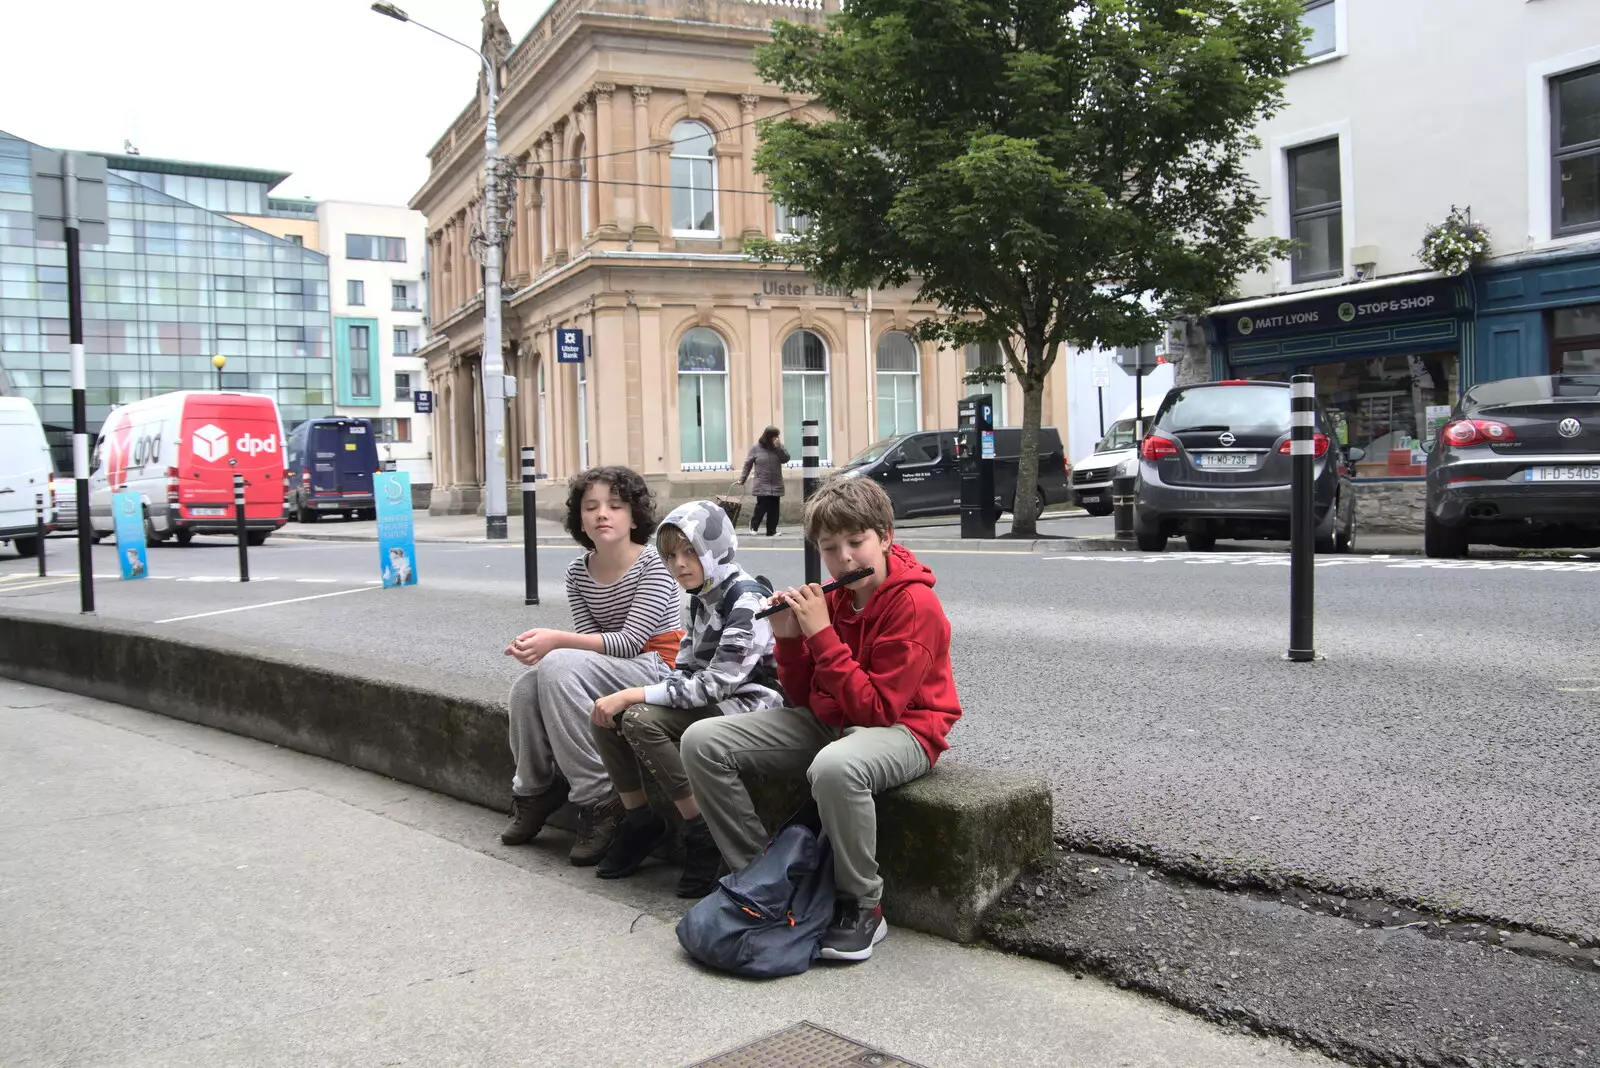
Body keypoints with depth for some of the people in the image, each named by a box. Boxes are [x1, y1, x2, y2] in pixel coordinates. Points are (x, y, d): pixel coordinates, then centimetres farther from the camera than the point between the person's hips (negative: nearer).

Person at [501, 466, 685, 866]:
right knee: (527, 685, -18)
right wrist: (542, 645, -22)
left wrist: (557, 641, -27)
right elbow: (589, 640, -1)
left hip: (655, 668, -6)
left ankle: (598, 799, -24)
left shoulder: (654, 564, -13)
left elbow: (629, 641, -19)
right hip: (607, 669, 6)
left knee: (559, 666, -28)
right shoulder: (578, 572, 5)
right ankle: (534, 791, 5)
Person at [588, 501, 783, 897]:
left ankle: (702, 833, -15)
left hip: (749, 700, -9)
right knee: (606, 716, -7)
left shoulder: (746, 601, -20)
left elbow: (716, 683, -25)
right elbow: (687, 668, 11)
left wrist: (632, 695, -24)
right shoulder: (701, 596, 8)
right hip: (709, 697, 9)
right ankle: (639, 821, 9)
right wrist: (629, 695, -7)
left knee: (640, 719, -26)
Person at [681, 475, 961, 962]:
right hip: (826, 722, 7)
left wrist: (822, 634, -23)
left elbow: (877, 709, -22)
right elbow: (803, 697, 8)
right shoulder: (830, 597, 4)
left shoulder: (914, 603, -18)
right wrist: (788, 639, -11)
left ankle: (863, 908, -19)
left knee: (834, 767, -44)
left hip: (900, 728, -7)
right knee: (701, 741, -8)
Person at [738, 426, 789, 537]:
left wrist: (778, 448, -17)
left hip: (776, 485, 3)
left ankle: (771, 531, 9)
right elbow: (747, 464, 1)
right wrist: (742, 479, 1)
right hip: (762, 485, -3)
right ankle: (753, 526, 14)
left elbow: (786, 459, -6)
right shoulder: (756, 448, -3)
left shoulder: (779, 446, 4)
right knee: (762, 507, -8)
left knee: (773, 509, 3)